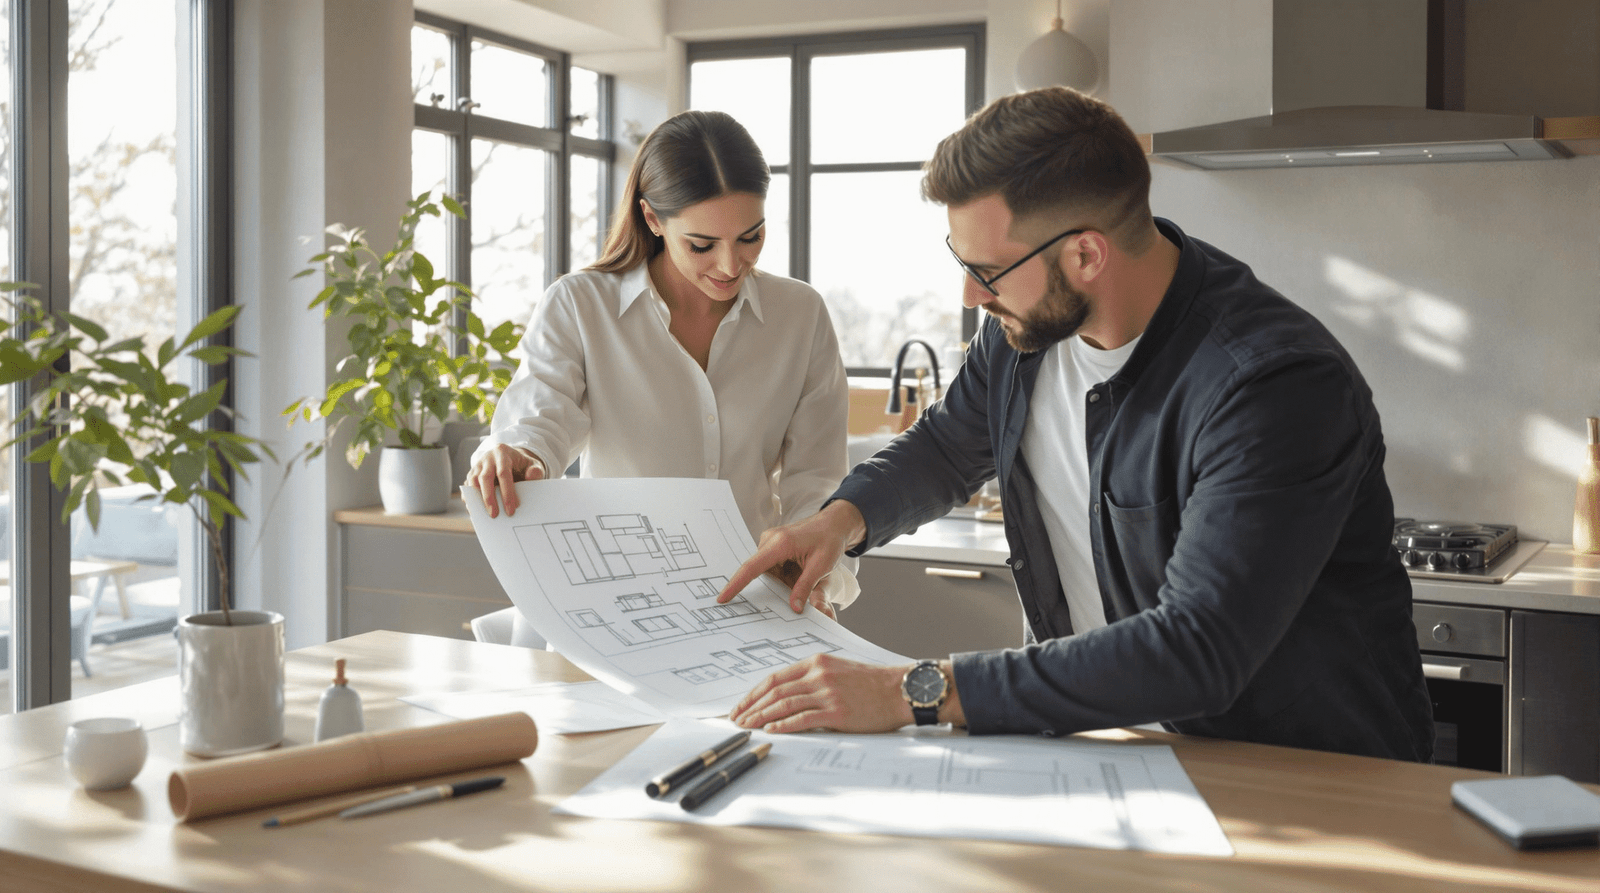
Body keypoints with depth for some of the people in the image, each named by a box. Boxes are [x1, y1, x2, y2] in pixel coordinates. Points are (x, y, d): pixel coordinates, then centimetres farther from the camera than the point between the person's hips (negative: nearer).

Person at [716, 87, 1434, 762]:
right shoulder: (1026, 320, -2)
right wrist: (844, 518, -2)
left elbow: (1197, 651, -33)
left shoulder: (1276, 386, -26)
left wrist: (919, 692, -36)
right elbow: (946, 446, 19)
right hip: (1100, 733, 6)